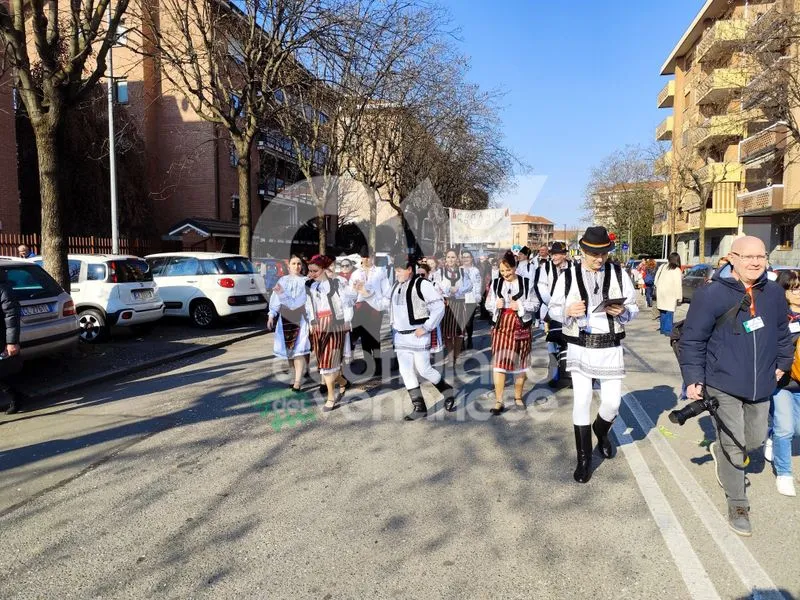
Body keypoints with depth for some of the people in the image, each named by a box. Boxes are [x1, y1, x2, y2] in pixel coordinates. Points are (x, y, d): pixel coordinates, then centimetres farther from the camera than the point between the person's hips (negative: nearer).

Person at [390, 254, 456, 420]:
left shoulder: (421, 284, -14)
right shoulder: (397, 285, 10)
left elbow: (439, 307, -16)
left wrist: (425, 328, -17)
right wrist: (394, 325, 15)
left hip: (418, 336, -8)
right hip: (400, 336, 8)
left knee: (423, 369, -3)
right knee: (406, 372, 6)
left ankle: (447, 391, 24)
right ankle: (419, 408, 15)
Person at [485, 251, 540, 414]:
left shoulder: (527, 283, -2)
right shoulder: (496, 283, 5)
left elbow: (535, 305, 0)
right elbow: (488, 304, 9)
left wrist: (520, 306, -17)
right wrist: (496, 304, -12)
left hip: (521, 327, -1)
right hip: (501, 327, 1)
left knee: (519, 363, 10)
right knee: (499, 363, -5)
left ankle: (518, 397, 27)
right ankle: (498, 401, 1)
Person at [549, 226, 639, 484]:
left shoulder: (619, 274, 1)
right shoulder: (568, 276, -1)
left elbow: (633, 307, 7)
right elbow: (553, 309, 4)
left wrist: (622, 311, -16)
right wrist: (568, 311, -18)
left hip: (610, 348, 1)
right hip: (580, 347, -1)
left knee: (612, 402, 4)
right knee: (581, 401, -1)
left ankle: (601, 432, 41)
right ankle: (584, 459, 16)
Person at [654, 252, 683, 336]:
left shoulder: (662, 267, 7)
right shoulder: (677, 270, -10)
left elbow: (656, 280, 13)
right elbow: (678, 285, -12)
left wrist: (656, 287, 24)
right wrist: (679, 297, -9)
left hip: (661, 293, 6)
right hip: (670, 295, -6)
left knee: (662, 312, 14)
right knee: (669, 313, -2)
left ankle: (662, 329, 20)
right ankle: (668, 330, -3)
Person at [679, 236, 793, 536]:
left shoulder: (774, 292, 1)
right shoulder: (711, 294, -16)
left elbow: (782, 332, 18)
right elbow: (692, 339, -12)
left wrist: (782, 363, 18)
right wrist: (693, 378, -14)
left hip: (760, 386, 6)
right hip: (723, 386, -5)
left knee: (756, 439, 17)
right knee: (734, 446, 1)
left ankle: (719, 450, 48)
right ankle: (737, 506, 18)